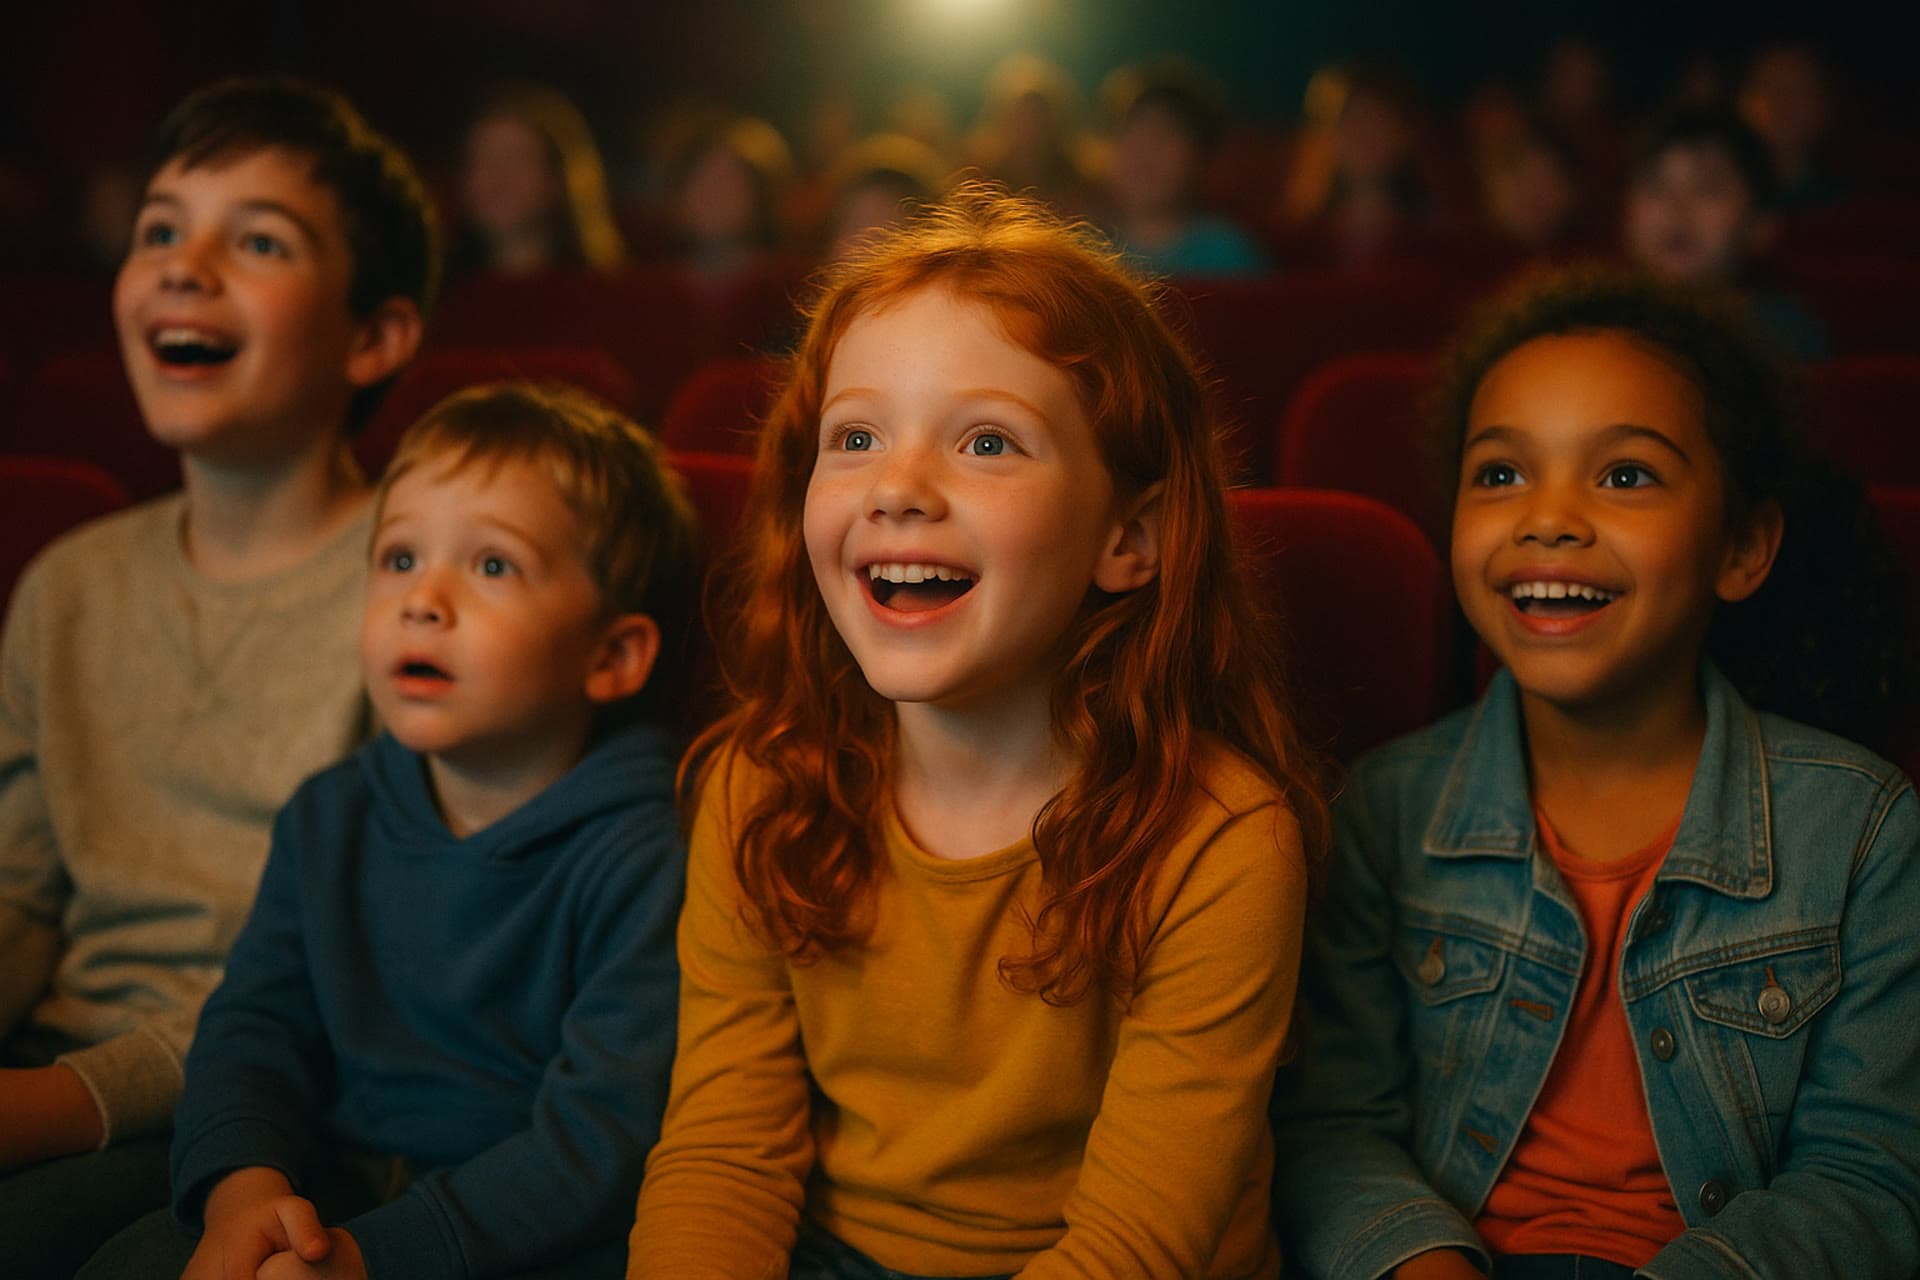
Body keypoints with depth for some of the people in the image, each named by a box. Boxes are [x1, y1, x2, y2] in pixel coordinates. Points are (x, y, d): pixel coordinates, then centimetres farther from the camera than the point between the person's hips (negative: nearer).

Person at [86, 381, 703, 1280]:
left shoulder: (643, 859, -13)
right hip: (328, 1199, 5)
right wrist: (242, 1187, -15)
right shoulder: (330, 819, 10)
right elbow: (253, 1025, 6)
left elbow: (602, 1141, -18)